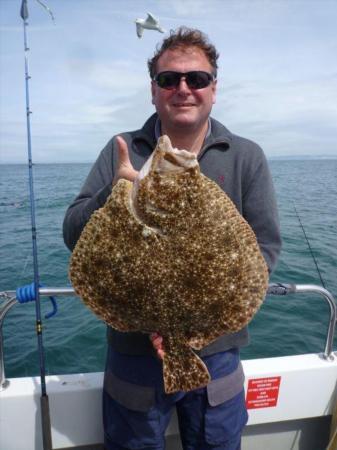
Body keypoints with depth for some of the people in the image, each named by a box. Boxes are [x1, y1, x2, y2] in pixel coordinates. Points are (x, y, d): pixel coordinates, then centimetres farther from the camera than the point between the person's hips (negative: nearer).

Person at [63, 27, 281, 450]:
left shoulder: (247, 157, -3)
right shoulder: (121, 153, -2)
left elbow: (265, 245, -7)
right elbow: (74, 235, -5)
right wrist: (113, 193, -27)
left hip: (217, 354, 1)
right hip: (134, 353, 1)